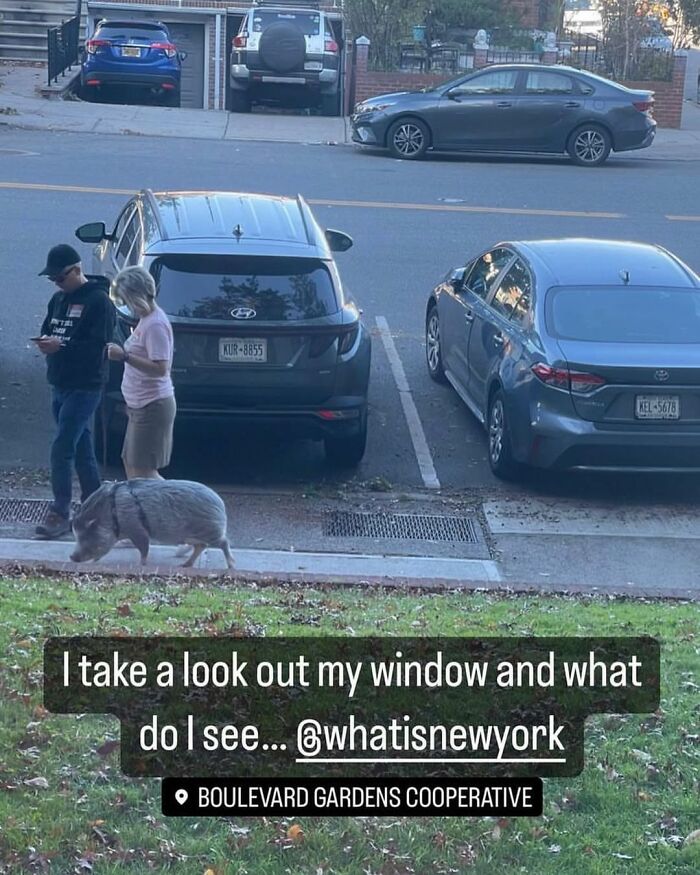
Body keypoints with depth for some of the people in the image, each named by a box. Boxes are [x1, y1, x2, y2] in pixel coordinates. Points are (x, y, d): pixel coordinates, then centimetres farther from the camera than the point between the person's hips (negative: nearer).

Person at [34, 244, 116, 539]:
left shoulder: (98, 300, -12)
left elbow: (98, 346, -18)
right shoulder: (58, 299, 14)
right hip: (60, 385, 8)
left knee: (62, 449, -12)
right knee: (81, 448, 14)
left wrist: (61, 347, -25)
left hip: (84, 387, -8)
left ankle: (60, 514, -8)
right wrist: (45, 342, -4)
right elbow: (48, 330, 20)